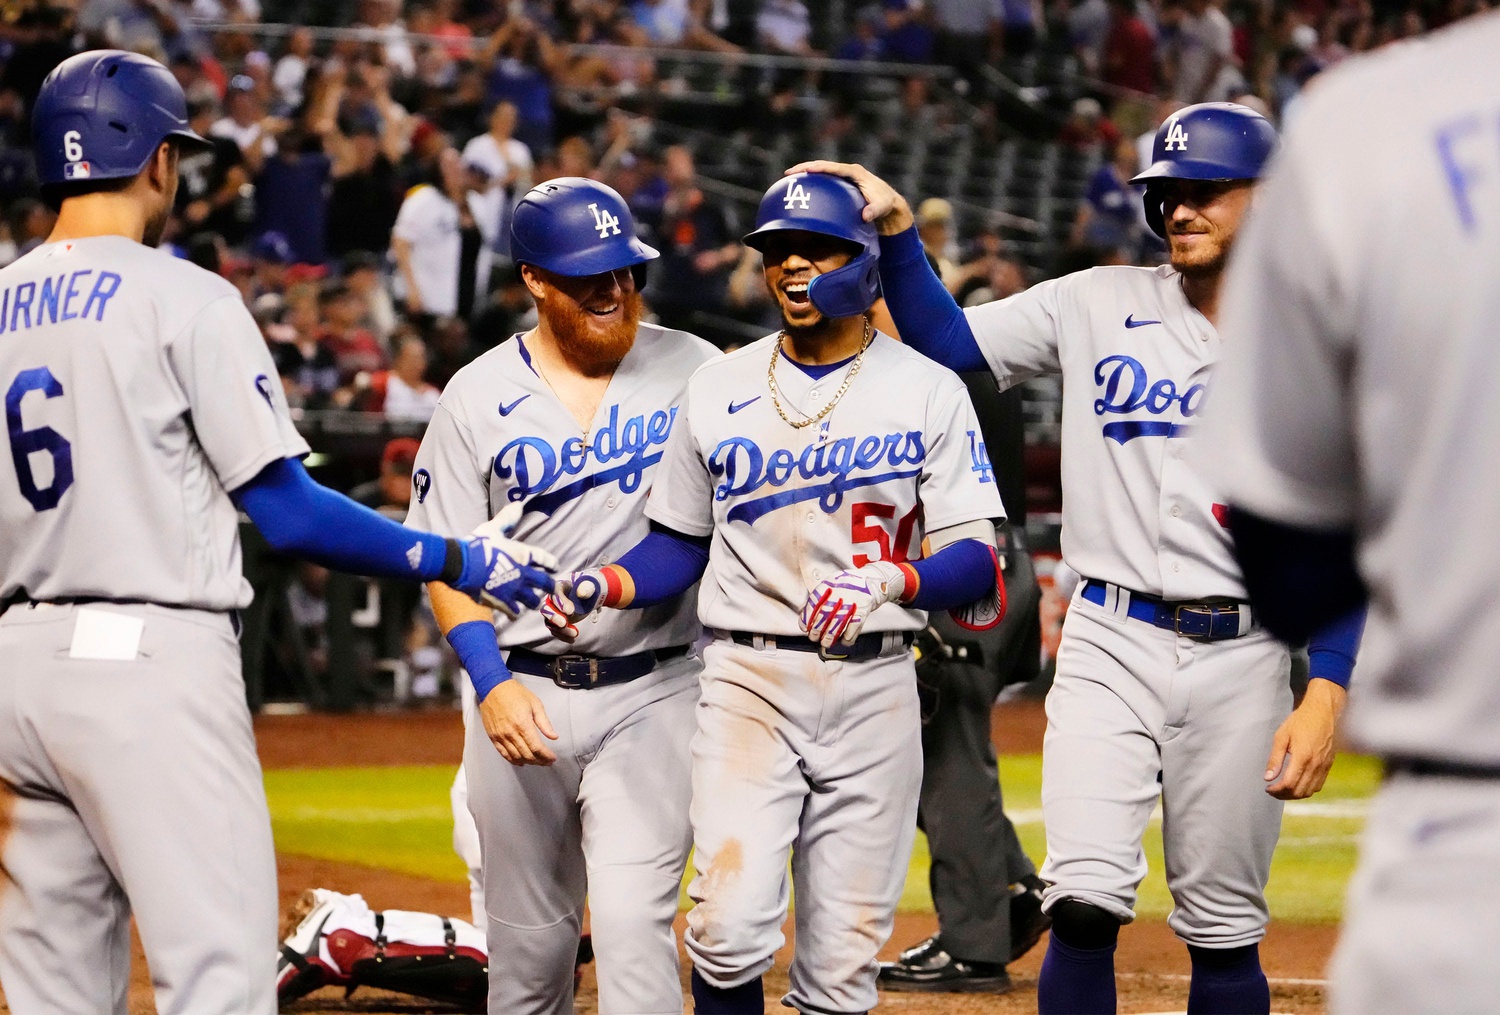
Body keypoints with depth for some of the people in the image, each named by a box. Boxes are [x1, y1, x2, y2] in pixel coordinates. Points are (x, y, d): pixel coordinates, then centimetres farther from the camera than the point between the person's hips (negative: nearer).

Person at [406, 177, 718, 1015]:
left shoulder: (693, 371, 3)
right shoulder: (479, 396, 3)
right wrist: (492, 684, -10)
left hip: (653, 693, -2)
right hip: (522, 688, 2)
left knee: (635, 922, -14)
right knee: (528, 938, 11)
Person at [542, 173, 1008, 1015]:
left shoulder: (929, 391, 2)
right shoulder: (718, 389, 10)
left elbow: (977, 564, -4)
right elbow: (682, 543, 16)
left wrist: (891, 580, -23)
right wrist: (609, 586, -4)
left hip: (874, 687, -1)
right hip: (748, 678, 1)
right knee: (730, 925, -16)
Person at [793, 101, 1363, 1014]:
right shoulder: (1099, 306, 6)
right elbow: (945, 340, 7)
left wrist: (1326, 693, -9)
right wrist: (897, 228, -7)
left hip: (1238, 662, 0)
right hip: (1109, 643, 0)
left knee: (1226, 933, 5)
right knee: (1085, 904, -15)